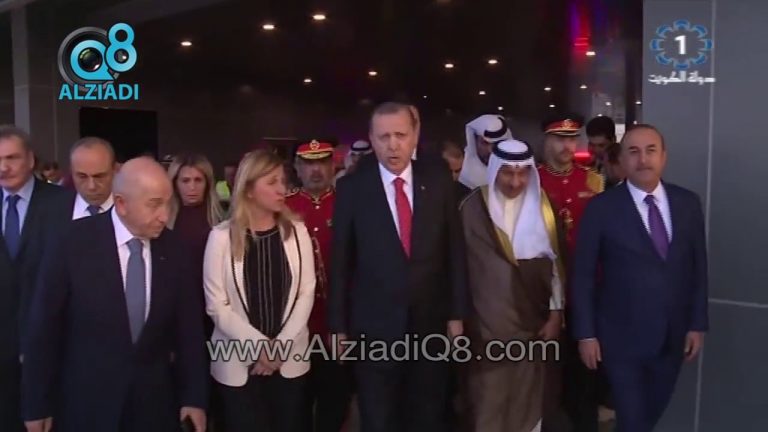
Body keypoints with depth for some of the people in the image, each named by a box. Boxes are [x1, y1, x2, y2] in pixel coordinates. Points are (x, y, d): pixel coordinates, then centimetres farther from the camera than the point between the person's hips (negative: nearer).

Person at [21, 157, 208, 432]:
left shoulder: (171, 249, -6)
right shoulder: (73, 242, -14)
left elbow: (188, 326, 0)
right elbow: (44, 326, -8)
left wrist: (194, 396, 1)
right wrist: (37, 405, -3)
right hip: (85, 401, -2)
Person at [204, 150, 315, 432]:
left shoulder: (297, 232, 0)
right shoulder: (222, 236, -7)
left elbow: (306, 293, -1)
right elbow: (216, 304, -7)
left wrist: (281, 345, -9)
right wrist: (260, 345, -12)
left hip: (290, 360, 2)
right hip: (238, 362, -2)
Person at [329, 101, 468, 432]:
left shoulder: (438, 180, -2)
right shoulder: (351, 188, -7)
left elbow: (455, 249, 2)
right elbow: (340, 261, -3)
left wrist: (457, 313, 2)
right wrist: (339, 326, -2)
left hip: (431, 324, 2)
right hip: (374, 327, -1)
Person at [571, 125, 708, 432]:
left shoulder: (688, 202, 1)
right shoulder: (602, 208, -10)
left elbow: (698, 266, 6)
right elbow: (583, 275, -8)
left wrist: (698, 323, 4)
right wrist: (586, 333, -9)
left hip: (673, 335, 4)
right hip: (622, 336, -4)